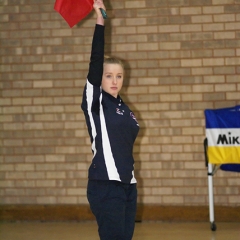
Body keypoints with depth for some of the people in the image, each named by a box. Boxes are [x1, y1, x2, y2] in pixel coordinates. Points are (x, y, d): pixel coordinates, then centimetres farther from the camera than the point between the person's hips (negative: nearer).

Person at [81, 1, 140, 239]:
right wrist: (100, 22, -20)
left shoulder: (123, 107, 14)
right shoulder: (95, 102, -4)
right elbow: (95, 63, -16)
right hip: (105, 187, -7)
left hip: (128, 185, 7)